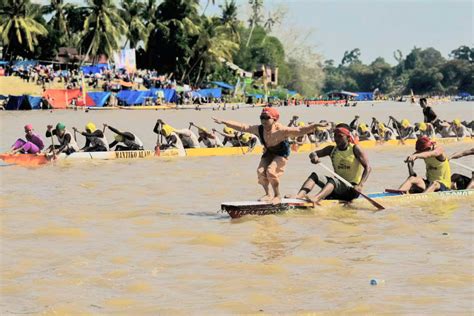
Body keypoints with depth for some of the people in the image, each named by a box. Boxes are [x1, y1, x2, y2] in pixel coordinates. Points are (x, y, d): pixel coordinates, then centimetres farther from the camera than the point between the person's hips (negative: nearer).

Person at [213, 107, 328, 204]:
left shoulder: (281, 130, -30)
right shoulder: (259, 129, -17)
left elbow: (300, 131, -35)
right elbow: (241, 127, -12)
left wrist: (315, 125, -48)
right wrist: (223, 122, -12)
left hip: (281, 154, -5)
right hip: (268, 153, 5)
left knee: (271, 171, -24)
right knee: (261, 171, -14)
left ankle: (277, 195, -1)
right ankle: (268, 194, 10)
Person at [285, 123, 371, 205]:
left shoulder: (355, 149, -4)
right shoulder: (332, 149, 11)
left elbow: (368, 167, -13)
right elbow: (313, 154, 2)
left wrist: (360, 185, -28)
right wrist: (314, 156, -24)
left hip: (352, 188, -6)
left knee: (333, 180, -35)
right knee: (314, 176, -14)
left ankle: (316, 199, -64)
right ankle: (298, 196, -40)